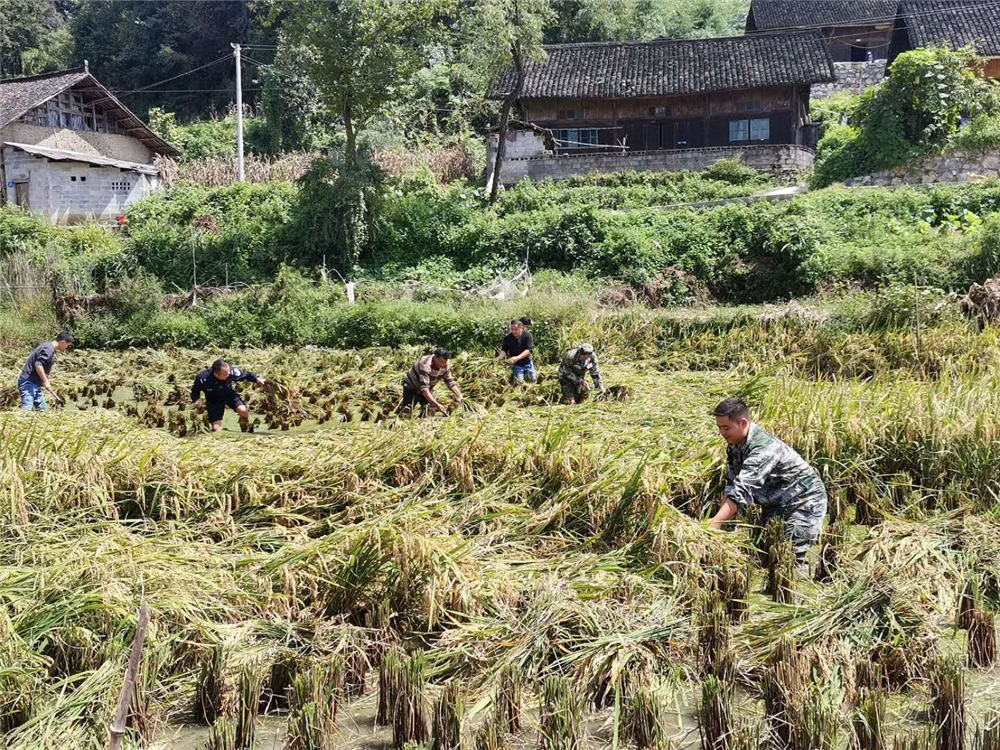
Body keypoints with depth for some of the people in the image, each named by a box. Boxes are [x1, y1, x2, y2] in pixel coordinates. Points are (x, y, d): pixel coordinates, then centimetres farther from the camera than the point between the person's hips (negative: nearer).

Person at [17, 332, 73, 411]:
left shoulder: (49, 347, 17)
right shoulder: (49, 349, -14)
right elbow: (38, 364, -26)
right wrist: (46, 381, -22)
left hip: (35, 383, 11)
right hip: (28, 382, -11)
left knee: (43, 409, 8)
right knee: (27, 409, -19)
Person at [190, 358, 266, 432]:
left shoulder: (232, 372, -31)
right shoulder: (202, 379, -32)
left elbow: (246, 374, -10)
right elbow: (195, 390, -10)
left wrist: (257, 379, -25)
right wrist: (195, 401, -26)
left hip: (230, 394, 1)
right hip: (214, 401, -1)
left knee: (243, 411, -25)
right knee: (216, 429, -9)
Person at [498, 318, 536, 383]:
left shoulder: (528, 336, -15)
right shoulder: (508, 338, -10)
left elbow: (528, 350, -24)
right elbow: (504, 350, -6)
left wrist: (517, 358, -37)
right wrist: (499, 357, -28)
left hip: (527, 363, 1)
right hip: (516, 365, 0)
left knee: (533, 380, 8)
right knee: (519, 381, -8)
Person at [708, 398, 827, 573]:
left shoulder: (762, 448, -33)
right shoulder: (735, 445, -5)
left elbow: (743, 491, -41)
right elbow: (731, 484, -1)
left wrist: (715, 522, -46)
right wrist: (720, 517, -13)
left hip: (804, 501, -9)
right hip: (775, 503, 9)